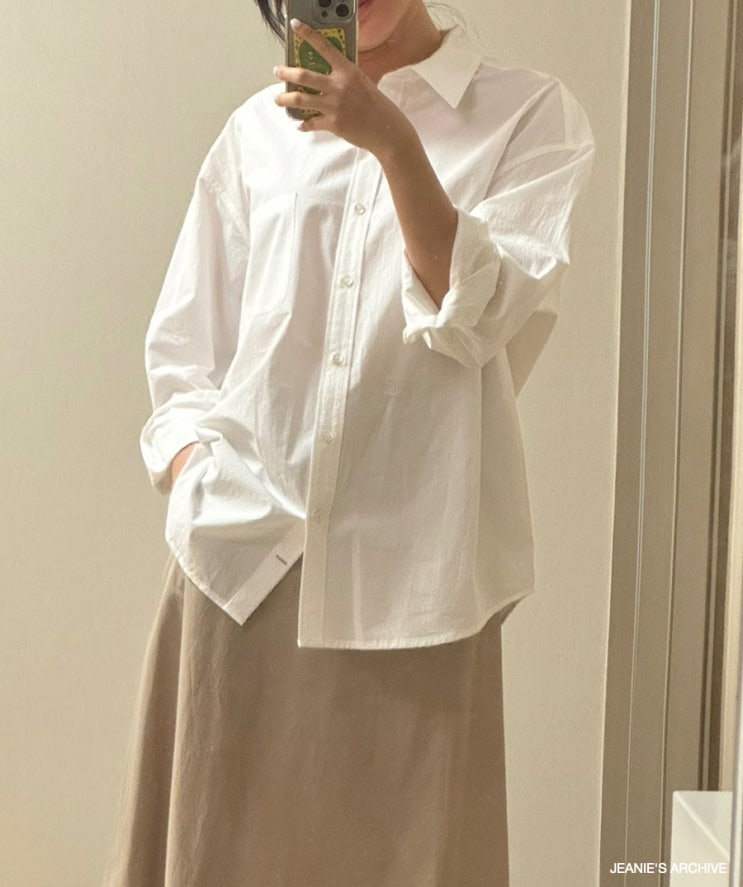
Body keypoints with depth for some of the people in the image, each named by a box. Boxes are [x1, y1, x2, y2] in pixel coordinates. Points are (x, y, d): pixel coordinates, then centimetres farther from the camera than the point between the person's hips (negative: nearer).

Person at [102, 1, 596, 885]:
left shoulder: (530, 115, 3)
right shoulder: (257, 130, 10)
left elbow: (481, 314, -10)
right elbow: (182, 344, 13)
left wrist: (392, 142, -19)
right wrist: (192, 467, -3)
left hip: (409, 565, -2)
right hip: (243, 553, 3)